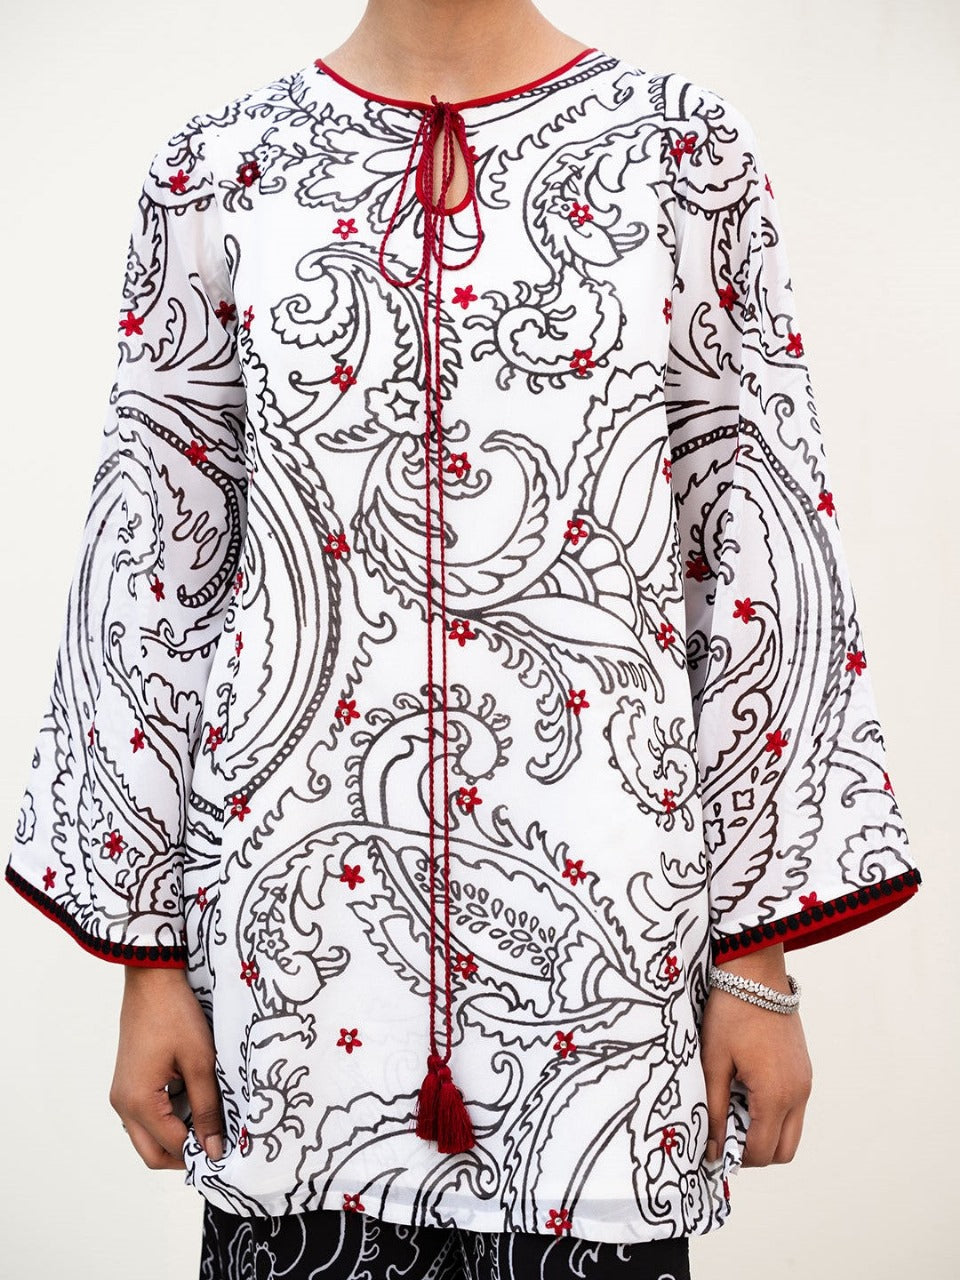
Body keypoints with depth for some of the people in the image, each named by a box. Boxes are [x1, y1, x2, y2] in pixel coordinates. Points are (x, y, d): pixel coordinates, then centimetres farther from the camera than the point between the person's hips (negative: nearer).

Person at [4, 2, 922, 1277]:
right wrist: (149, 959, 3)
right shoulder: (219, 171, 4)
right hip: (299, 918, 1)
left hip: (603, 901, 0)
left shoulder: (684, 150, 2)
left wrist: (764, 954, -2)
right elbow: (150, 563, 4)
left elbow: (770, 554, 0)